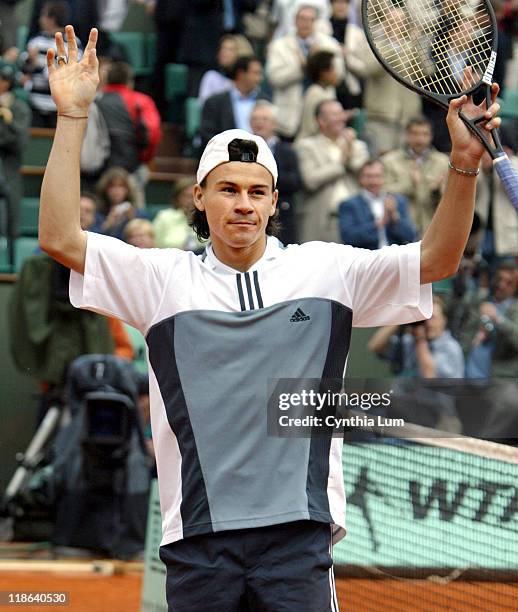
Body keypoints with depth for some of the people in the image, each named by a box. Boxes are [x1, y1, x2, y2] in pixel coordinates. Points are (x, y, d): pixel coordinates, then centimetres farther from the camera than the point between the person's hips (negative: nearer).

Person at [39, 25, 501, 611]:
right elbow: (60, 238, 2)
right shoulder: (164, 277, 9)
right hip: (197, 541, 0)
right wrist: (72, 118, -4)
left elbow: (435, 259, 5)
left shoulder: (324, 270, 9)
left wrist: (463, 165, -10)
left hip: (298, 536, 0)